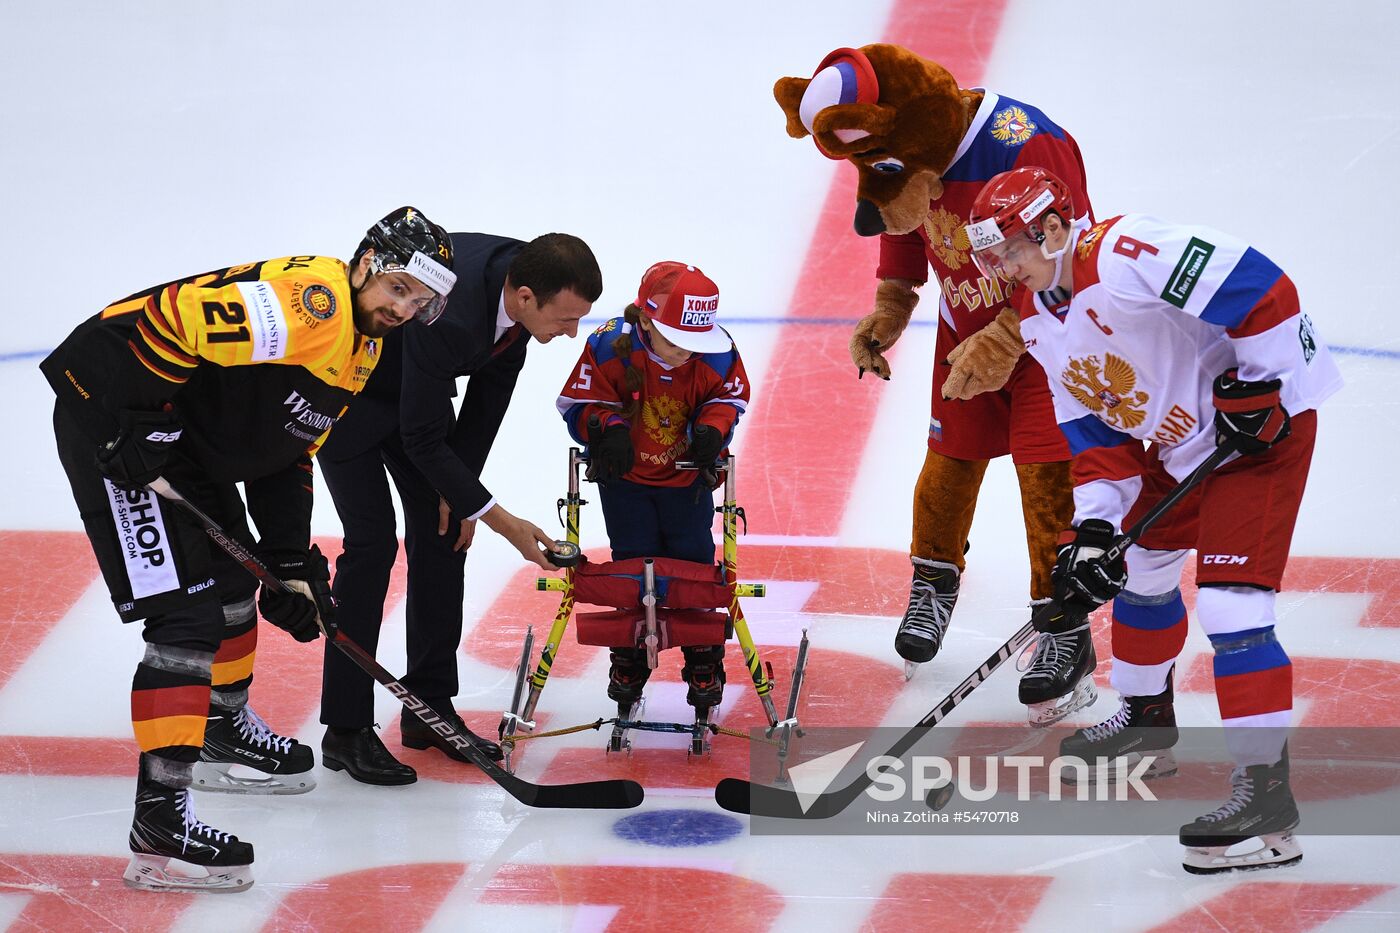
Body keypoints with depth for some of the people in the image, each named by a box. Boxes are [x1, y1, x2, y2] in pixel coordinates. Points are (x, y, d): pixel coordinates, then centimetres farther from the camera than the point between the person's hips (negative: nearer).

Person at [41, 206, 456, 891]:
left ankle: (224, 733, 50)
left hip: (197, 445, 11)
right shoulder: (308, 299, -22)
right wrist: (136, 434, -26)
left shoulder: (361, 352, 10)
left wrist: (291, 562, 11)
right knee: (188, 614, -16)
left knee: (232, 582, 26)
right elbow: (170, 320, -30)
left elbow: (285, 452, 16)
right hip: (113, 417, -11)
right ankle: (160, 819, -17)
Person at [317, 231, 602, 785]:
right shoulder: (448, 316, -41)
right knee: (372, 542, -12)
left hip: (416, 385, 8)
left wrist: (460, 488, -3)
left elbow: (492, 386, -3)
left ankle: (431, 707, 13)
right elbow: (422, 440, -31)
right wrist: (501, 521, -27)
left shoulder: (526, 277, -18)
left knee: (444, 535, 4)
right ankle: (345, 730, -5)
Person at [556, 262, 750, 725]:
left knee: (695, 563, 3)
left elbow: (730, 396, -2)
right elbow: (578, 401, -14)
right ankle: (628, 665, 21)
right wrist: (607, 425, -33)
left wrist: (713, 425, -23)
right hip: (625, 477, -1)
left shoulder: (717, 353, -21)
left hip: (687, 477, 1)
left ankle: (704, 668, 17)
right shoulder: (610, 346, -26)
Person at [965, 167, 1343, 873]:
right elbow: (1093, 431, 8)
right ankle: (1148, 723, 44)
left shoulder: (1129, 256, -27)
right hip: (1178, 443, 10)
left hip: (1262, 424, -10)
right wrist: (1093, 528, -2)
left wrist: (1256, 388, -24)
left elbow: (1262, 287, -30)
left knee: (1229, 599, -17)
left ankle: (1265, 791, -15)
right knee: (1139, 567, 22)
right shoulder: (1040, 321, 5)